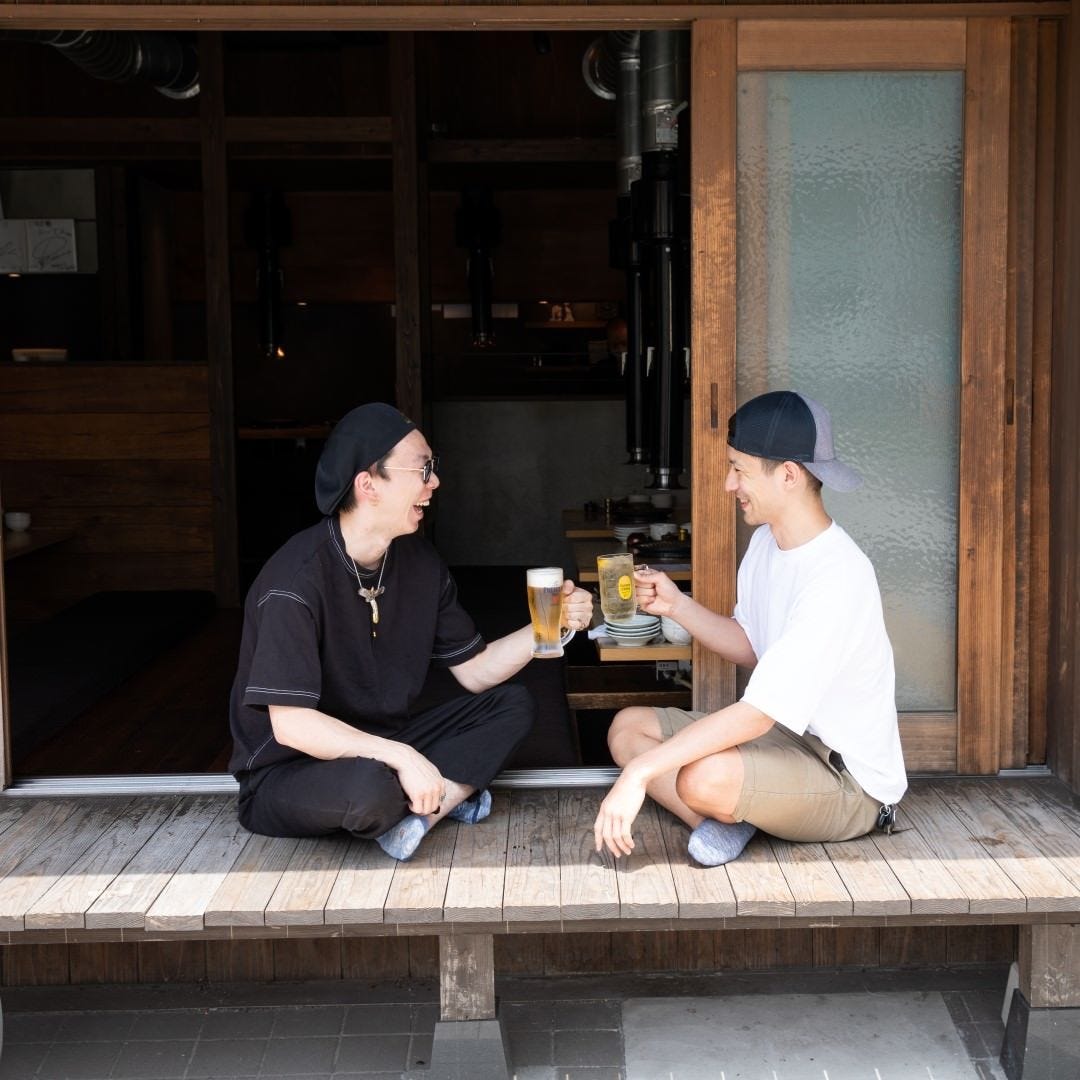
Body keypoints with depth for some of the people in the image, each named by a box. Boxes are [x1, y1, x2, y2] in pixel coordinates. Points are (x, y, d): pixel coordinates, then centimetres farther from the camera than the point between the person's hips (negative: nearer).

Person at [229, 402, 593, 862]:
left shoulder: (420, 563, -1)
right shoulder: (297, 579, -24)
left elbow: (476, 672, 5)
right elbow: (290, 724, -29)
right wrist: (401, 756, -34)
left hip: (381, 747, 8)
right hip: (288, 773, -7)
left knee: (512, 705, -1)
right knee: (370, 788, -39)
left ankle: (417, 811, -18)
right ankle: (450, 794, -6)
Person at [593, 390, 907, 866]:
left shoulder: (836, 577, -28)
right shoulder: (766, 541, 1)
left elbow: (758, 714, -32)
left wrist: (640, 772, -32)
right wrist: (677, 606, -1)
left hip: (848, 780, -9)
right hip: (784, 736, 9)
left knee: (705, 778, -36)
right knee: (628, 727, 5)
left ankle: (729, 820, -1)